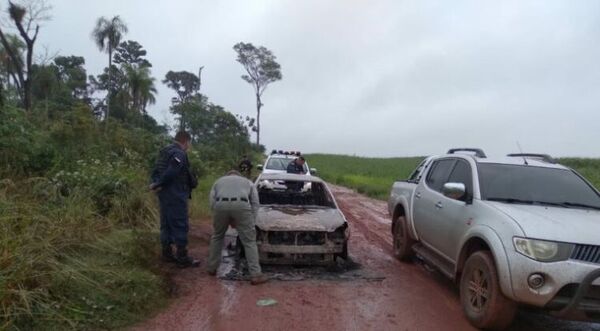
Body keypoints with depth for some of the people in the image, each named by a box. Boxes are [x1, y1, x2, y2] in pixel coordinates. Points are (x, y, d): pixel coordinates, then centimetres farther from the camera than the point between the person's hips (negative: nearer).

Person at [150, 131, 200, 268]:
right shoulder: (179, 154, -15)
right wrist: (158, 185, -14)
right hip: (176, 196, -10)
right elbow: (171, 173, -25)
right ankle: (182, 258, 0)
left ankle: (167, 254, 23)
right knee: (181, 225, -4)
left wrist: (155, 184, 2)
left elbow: (156, 171, 15)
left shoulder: (164, 152, 17)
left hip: (164, 194, 10)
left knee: (166, 224, 15)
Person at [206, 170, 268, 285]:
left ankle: (211, 268, 35)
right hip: (241, 205, -1)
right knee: (249, 241, 7)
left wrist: (228, 221, 26)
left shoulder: (218, 181, 37)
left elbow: (212, 201, 22)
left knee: (217, 237, 25)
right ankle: (256, 275, 4)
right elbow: (255, 203, 22)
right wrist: (251, 224, 25)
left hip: (221, 204, 1)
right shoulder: (248, 182, 36)